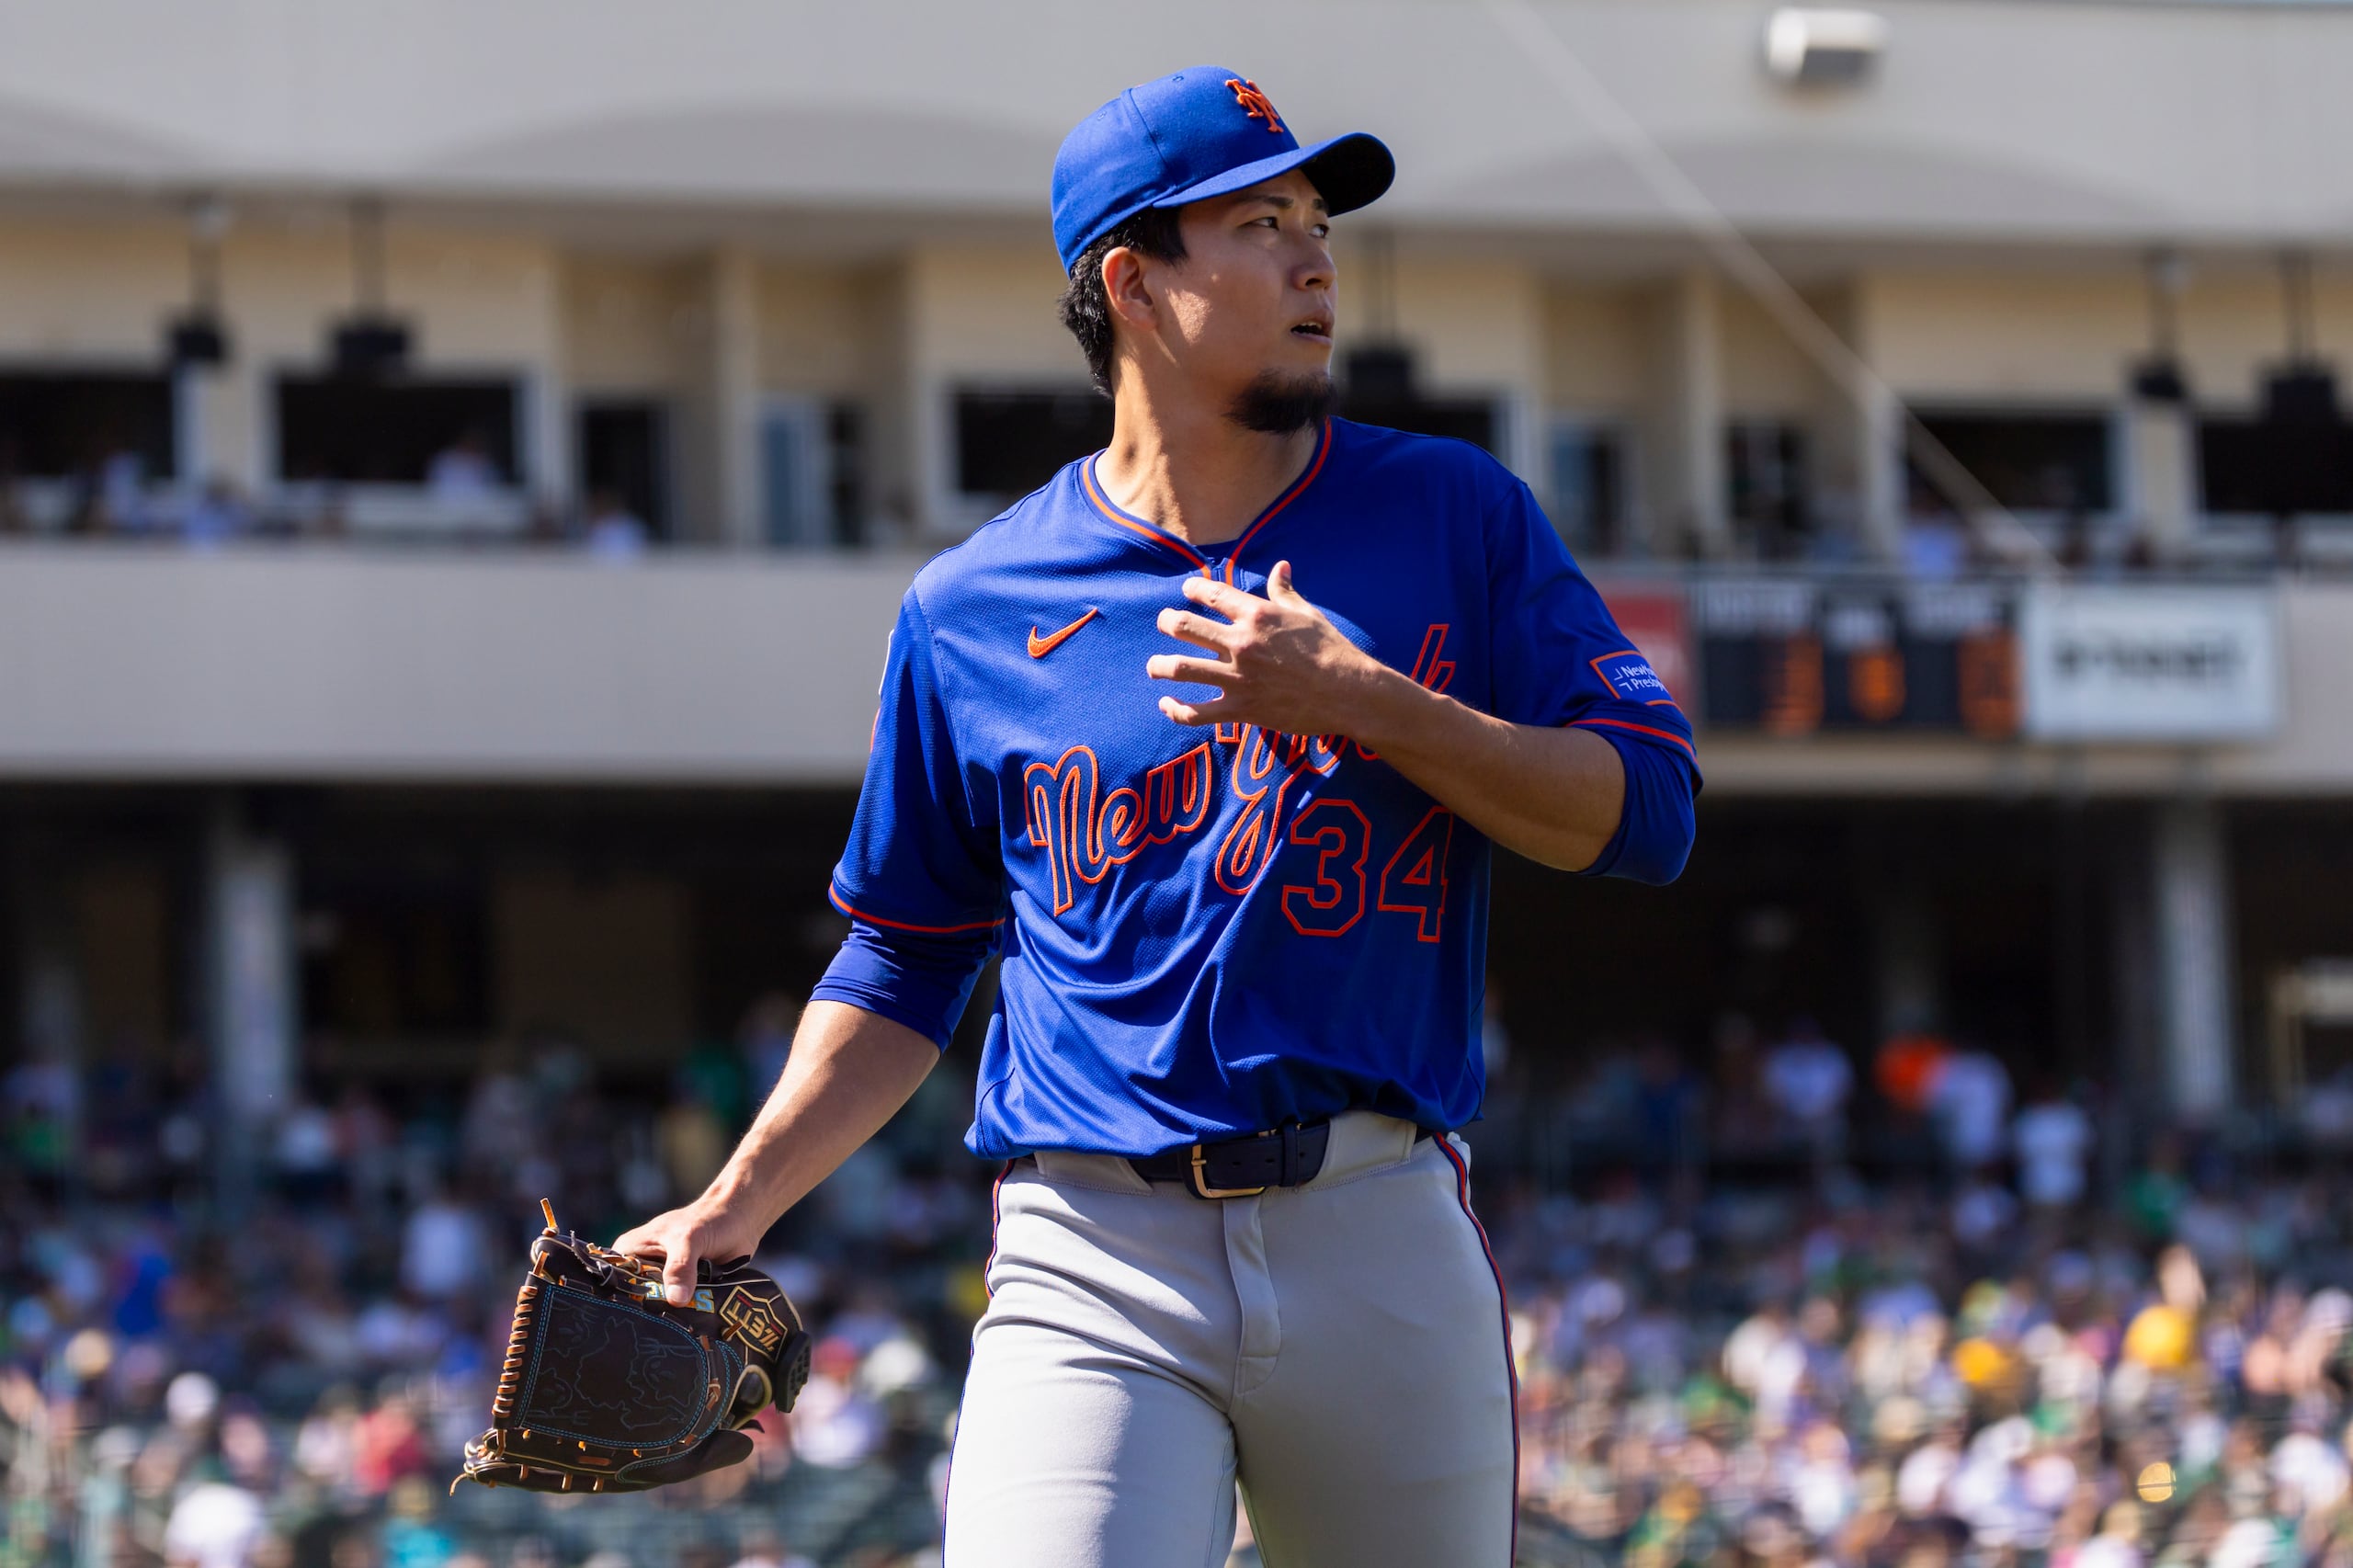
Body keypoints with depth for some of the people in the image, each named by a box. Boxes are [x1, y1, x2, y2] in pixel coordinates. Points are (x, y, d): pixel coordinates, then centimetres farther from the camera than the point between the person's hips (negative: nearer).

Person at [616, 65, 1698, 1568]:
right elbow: (909, 964, 18)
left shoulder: (1452, 516, 8)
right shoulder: (971, 610, 9)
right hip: (1093, 1266, -1)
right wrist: (740, 1204, 7)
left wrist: (1361, 702, -11)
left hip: (1385, 1244, 1)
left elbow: (1648, 811, 0)